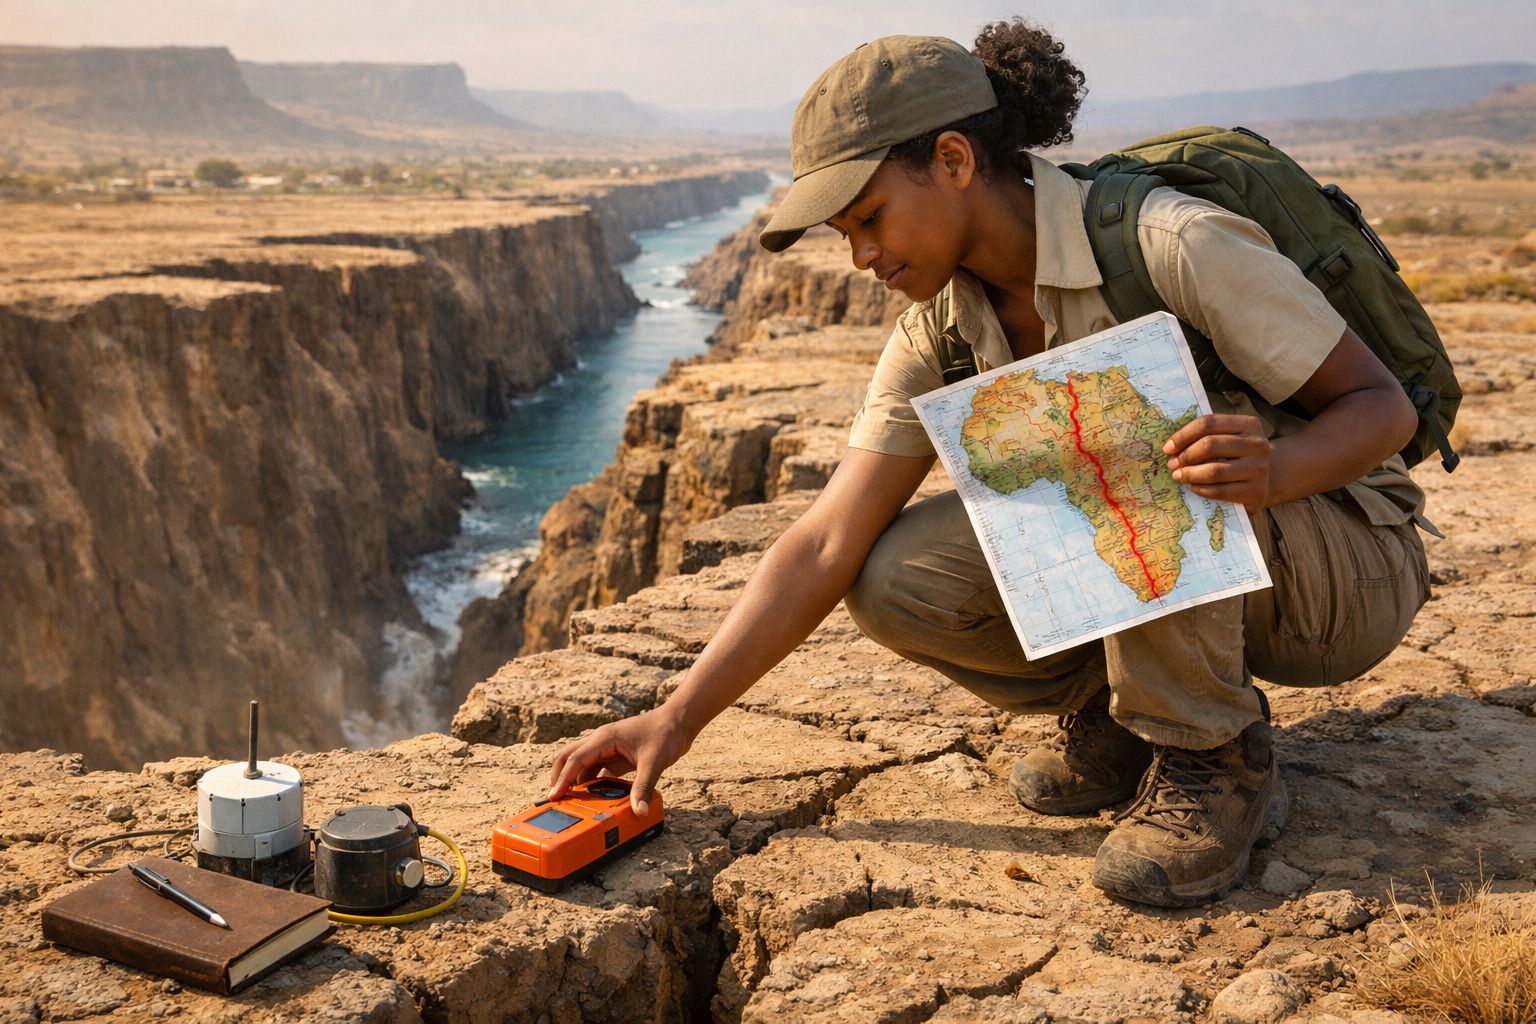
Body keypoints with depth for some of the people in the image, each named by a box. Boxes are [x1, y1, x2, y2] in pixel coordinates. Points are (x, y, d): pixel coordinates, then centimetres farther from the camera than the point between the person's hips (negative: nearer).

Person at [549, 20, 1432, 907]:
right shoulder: (943, 336, -6)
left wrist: (1271, 468, -41)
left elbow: (1383, 402, -17)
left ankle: (1215, 759, -16)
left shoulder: (1168, 245, -24)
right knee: (898, 581, -17)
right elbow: (827, 546, -8)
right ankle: (1116, 711, 4)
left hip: (1350, 575, -4)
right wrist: (678, 719, -12)